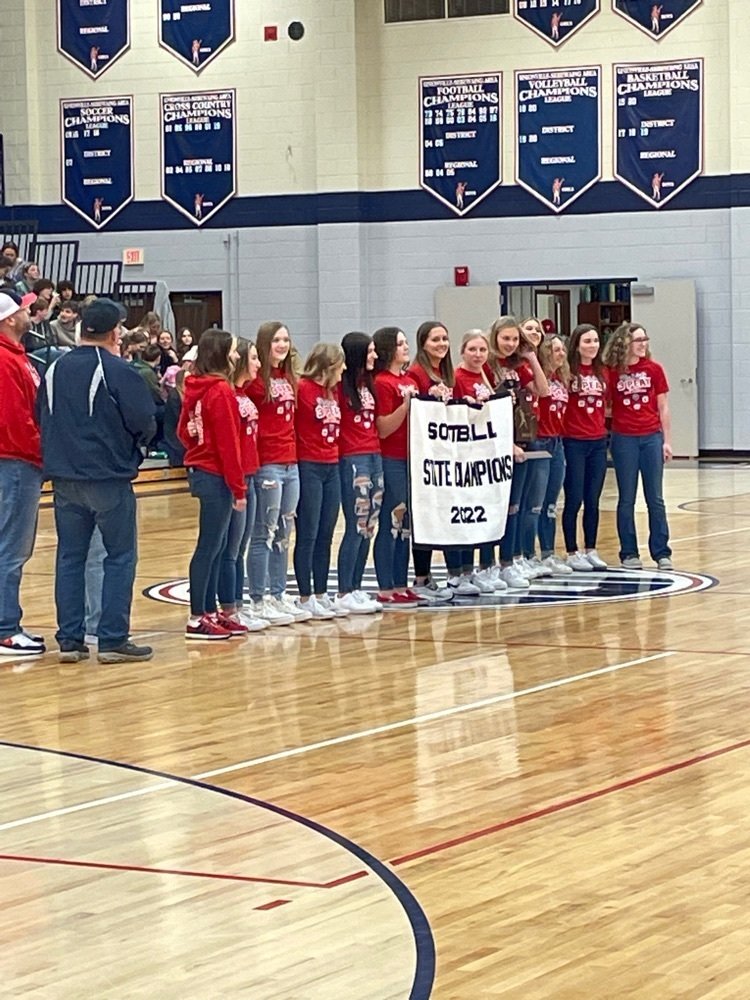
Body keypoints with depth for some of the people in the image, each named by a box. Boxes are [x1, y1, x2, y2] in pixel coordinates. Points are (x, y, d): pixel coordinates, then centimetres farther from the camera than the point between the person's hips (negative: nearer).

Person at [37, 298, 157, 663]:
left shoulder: (54, 369, 6)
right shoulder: (118, 371, -12)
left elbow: (41, 419, 12)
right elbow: (144, 424, -13)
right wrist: (135, 441, 8)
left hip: (64, 478, 6)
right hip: (109, 478, -5)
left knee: (70, 557, 11)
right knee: (120, 557, 2)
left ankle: (69, 639, 10)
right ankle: (113, 640, -1)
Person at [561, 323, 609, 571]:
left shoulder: (601, 373, 10)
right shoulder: (567, 371, -8)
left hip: (598, 442, 5)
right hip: (574, 443, -5)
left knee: (593, 500, 9)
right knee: (574, 500, 0)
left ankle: (591, 550, 17)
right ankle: (572, 553, 7)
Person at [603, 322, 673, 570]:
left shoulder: (654, 369, 3)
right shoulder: (611, 371, -2)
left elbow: (663, 408, 6)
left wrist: (667, 440, 3)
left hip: (652, 437, 1)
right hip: (623, 439, -1)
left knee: (655, 498, 3)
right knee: (627, 499, 5)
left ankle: (661, 552, 8)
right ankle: (629, 553, 11)